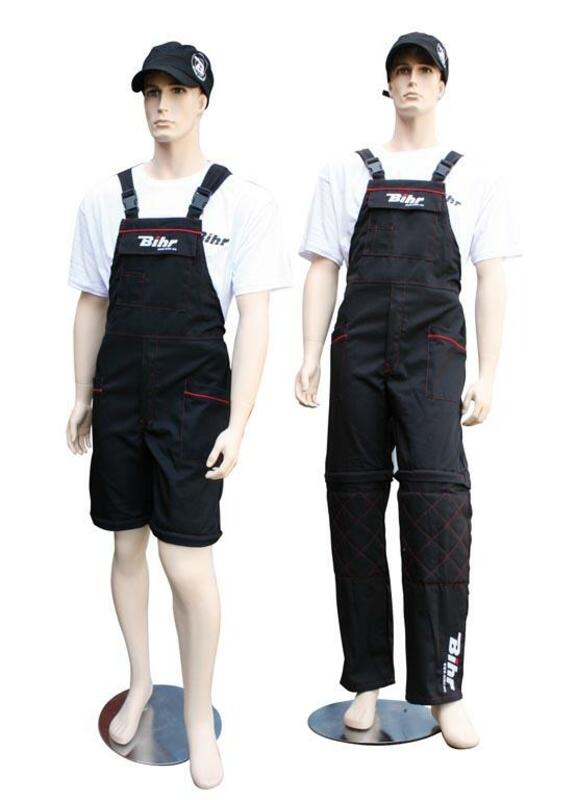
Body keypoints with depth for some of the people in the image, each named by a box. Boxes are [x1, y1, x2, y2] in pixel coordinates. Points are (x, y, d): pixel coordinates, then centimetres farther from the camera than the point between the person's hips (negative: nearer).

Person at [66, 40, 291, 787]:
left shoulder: (243, 200, -3)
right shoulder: (105, 198, 7)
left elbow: (253, 319, -6)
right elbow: (92, 305, 13)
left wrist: (236, 425, -11)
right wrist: (82, 398, 11)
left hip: (194, 399, -3)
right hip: (119, 396, 4)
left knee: (188, 565, -4)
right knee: (127, 546, 14)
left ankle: (199, 719, 17)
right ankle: (140, 683, 36)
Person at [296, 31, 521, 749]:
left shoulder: (475, 177, 15)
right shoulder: (345, 173, 17)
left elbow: (491, 281, 9)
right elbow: (323, 269, 12)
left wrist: (486, 377, 1)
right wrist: (309, 358, 2)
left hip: (433, 354, -1)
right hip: (358, 351, 2)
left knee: (437, 497, -14)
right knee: (355, 505, 1)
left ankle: (443, 689, -3)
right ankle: (367, 680, 13)